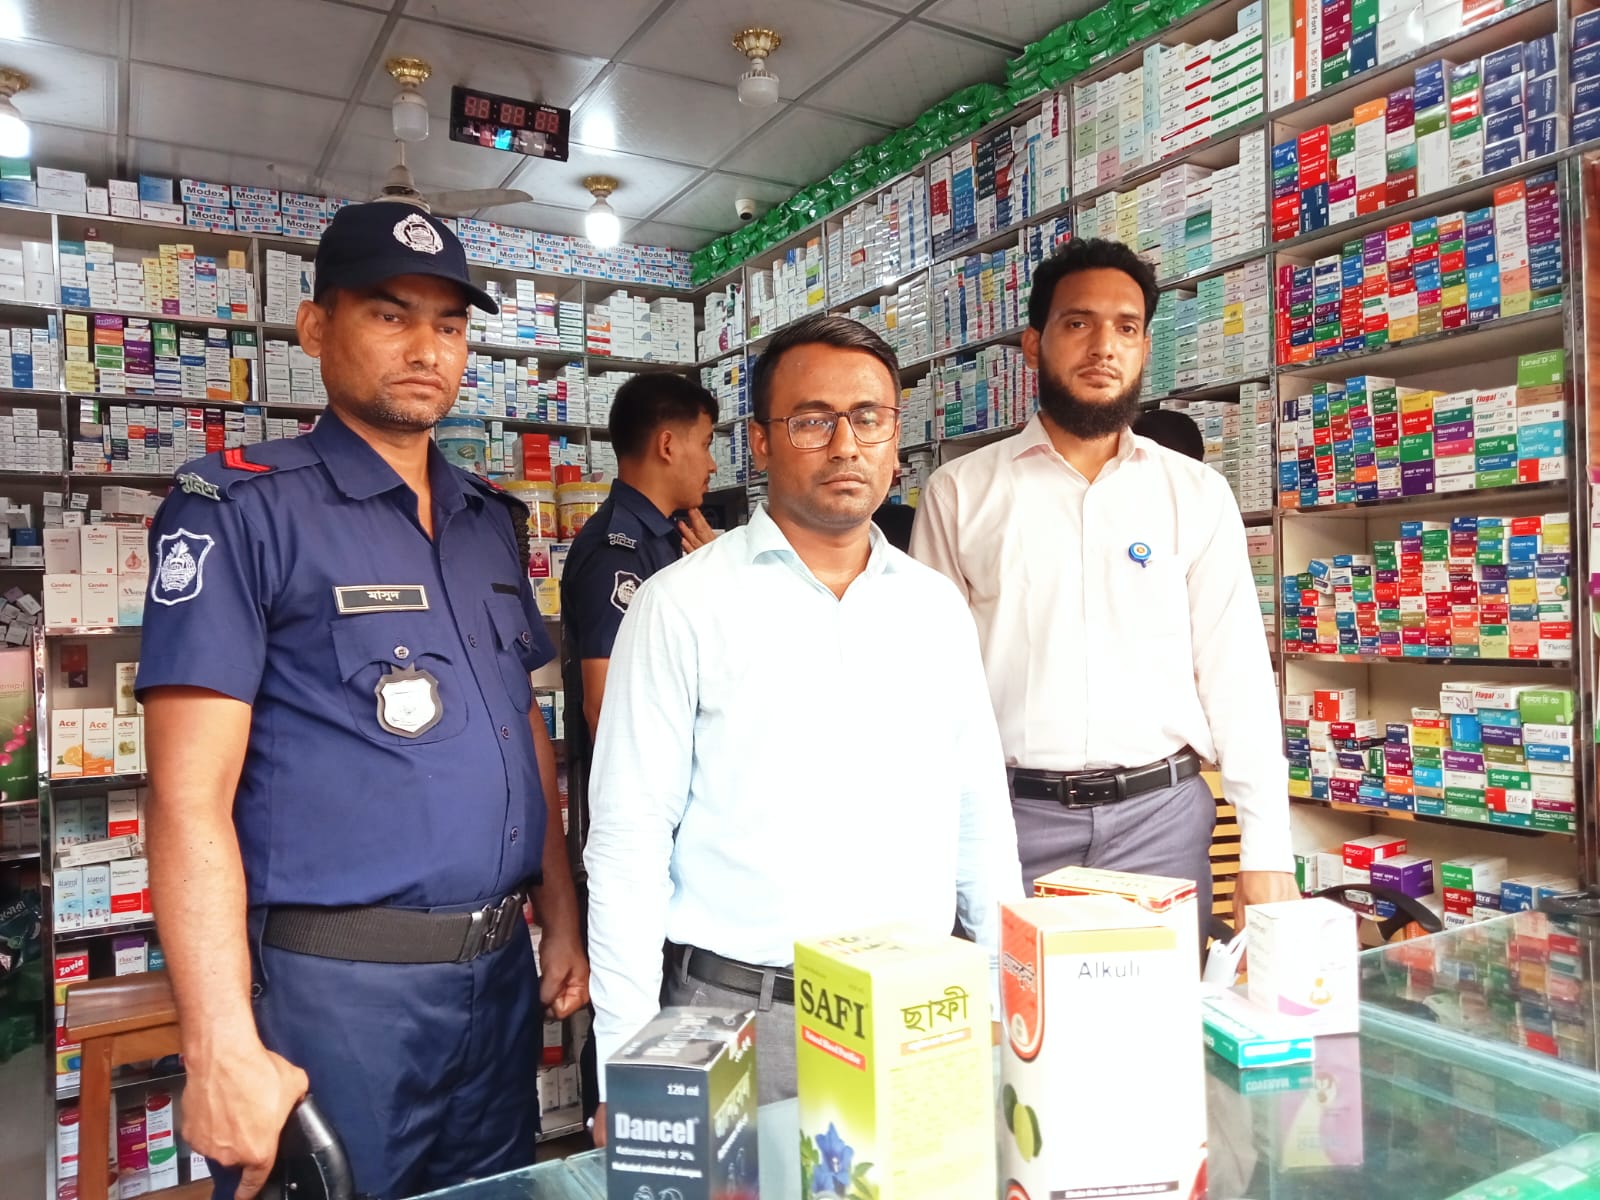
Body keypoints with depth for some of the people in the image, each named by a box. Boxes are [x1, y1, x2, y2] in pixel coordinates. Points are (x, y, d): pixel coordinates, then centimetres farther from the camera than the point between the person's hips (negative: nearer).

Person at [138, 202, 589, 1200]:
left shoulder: (493, 521, 10)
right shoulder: (240, 510, -9)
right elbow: (191, 797, -14)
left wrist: (563, 922, 10)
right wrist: (224, 1046, -18)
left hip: (503, 971, 6)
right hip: (335, 982, -6)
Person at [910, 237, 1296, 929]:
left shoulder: (1198, 495, 5)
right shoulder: (960, 492, 2)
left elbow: (1236, 672, 3)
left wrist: (1266, 851, -2)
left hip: (1163, 814, 1)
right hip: (1013, 816, -1)